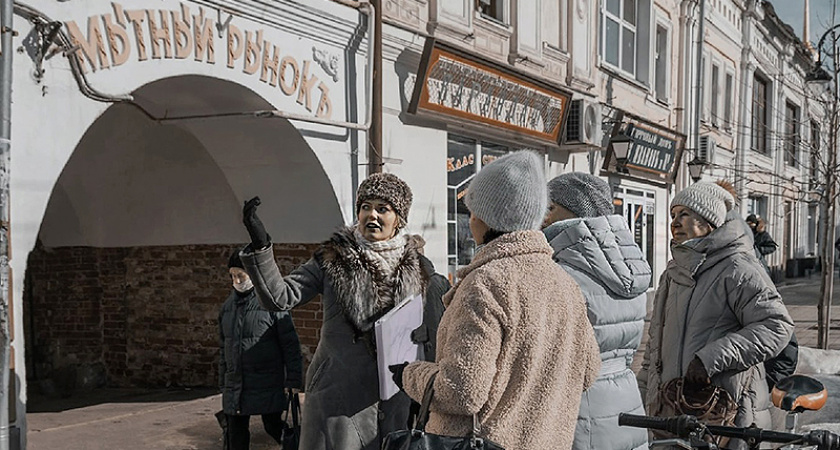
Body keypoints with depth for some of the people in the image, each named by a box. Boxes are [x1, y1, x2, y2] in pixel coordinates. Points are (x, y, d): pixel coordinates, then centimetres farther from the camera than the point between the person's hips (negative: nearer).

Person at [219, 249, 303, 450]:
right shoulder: (228, 305, 10)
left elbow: (290, 344, -10)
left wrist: (293, 381, -12)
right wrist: (223, 383, 18)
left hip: (267, 386, -6)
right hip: (235, 386, 6)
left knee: (273, 426, 1)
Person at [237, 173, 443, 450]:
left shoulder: (417, 268, 4)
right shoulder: (332, 261, -1)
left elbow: (431, 334, 11)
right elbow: (279, 298, -11)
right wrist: (259, 246, -24)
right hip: (339, 396, -2)